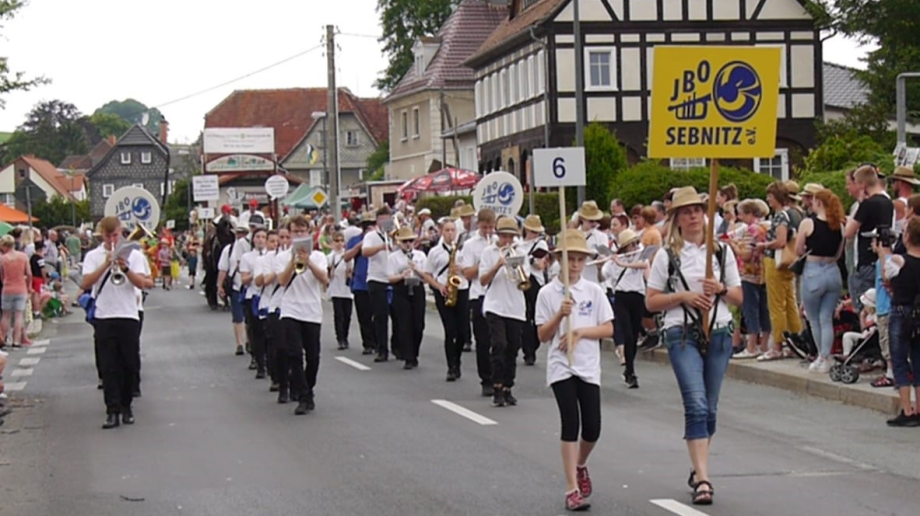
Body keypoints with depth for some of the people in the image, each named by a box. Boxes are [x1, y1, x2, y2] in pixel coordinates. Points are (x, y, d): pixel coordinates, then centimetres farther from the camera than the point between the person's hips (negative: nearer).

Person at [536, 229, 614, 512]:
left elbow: (608, 329, 1)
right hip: (561, 366, -2)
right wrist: (560, 315, -18)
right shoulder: (547, 293, -1)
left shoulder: (594, 291, 3)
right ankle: (572, 489, -8)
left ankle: (580, 465, 33)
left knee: (592, 427, 0)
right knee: (571, 422, -11)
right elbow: (542, 335, -3)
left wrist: (580, 332, -13)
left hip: (588, 367, 2)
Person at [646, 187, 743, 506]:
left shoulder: (722, 252, 11)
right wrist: (684, 297, -12)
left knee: (709, 408, 8)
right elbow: (651, 302, 2)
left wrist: (720, 290, -8)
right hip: (682, 335, -3)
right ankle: (702, 479, -20)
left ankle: (698, 469, 24)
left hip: (719, 333, 3)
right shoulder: (667, 256, 2)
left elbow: (738, 297, 13)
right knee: (696, 405, -16)